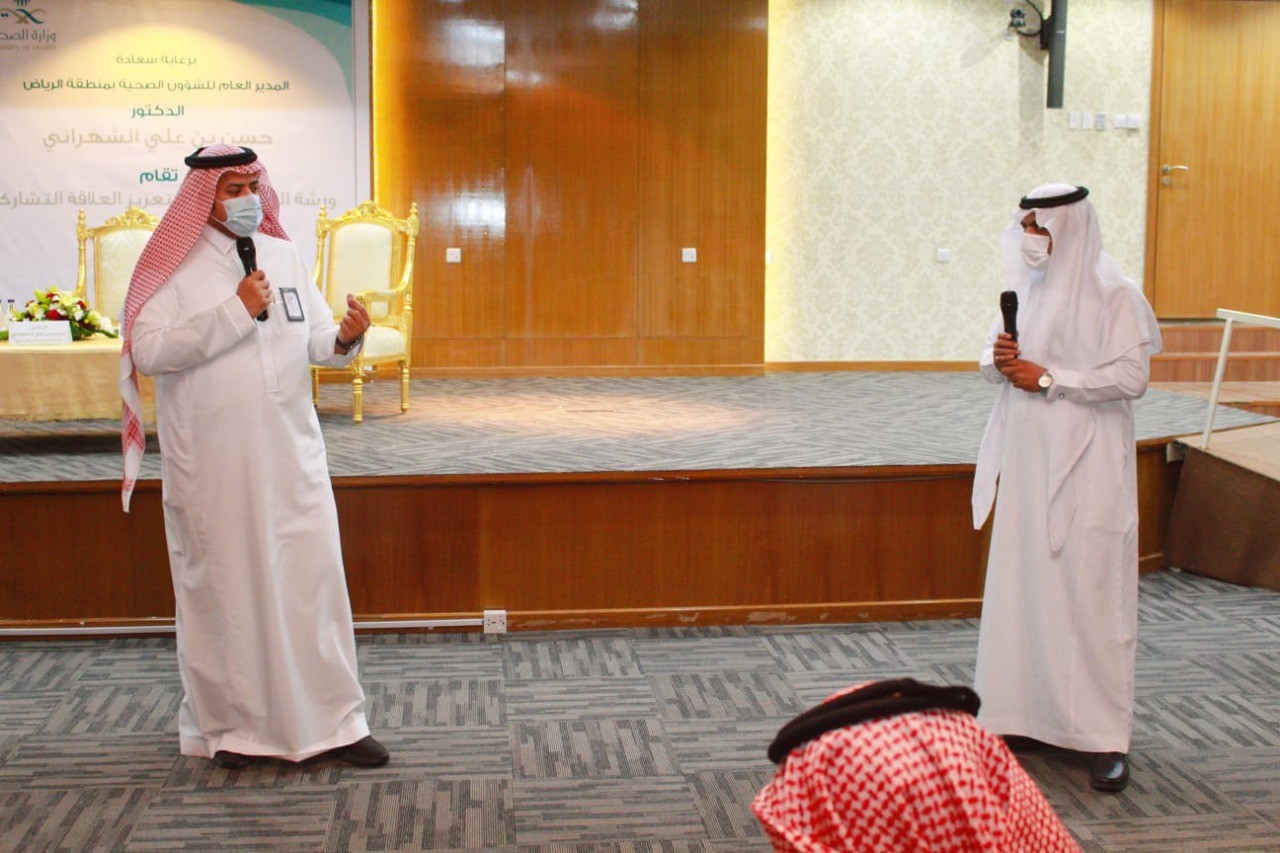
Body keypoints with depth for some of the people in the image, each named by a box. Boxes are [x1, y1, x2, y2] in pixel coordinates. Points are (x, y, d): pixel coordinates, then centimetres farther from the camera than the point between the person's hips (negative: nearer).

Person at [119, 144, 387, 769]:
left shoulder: (284, 255, 10)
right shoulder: (174, 266, -3)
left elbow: (315, 339, 10)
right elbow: (148, 352, -16)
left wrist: (344, 339, -13)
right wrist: (235, 311, -18)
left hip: (290, 454, 4)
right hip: (210, 462, -3)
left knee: (313, 579, 3)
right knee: (222, 586, 4)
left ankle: (332, 720, 12)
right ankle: (230, 724, 19)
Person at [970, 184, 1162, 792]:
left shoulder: (1110, 292, -8)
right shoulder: (1028, 286, 12)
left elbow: (1131, 377, -14)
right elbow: (998, 364, 18)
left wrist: (1049, 378, -16)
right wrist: (1000, 361, -5)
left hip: (1086, 466, -6)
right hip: (1028, 458, 6)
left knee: (1090, 592, -5)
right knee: (1022, 586, 6)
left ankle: (1107, 736, 2)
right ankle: (1030, 716, 16)